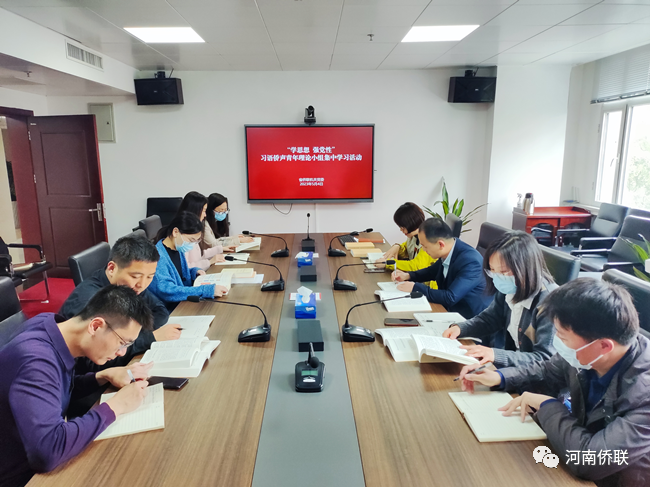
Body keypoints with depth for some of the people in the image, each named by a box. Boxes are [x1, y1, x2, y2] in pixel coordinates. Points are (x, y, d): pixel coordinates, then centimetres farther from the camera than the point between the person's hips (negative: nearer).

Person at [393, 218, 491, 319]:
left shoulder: (470, 261, -27)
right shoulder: (447, 253, -4)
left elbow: (450, 298, -30)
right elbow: (433, 271, 17)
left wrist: (415, 287, -22)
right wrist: (407, 276, 2)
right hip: (449, 309, 7)